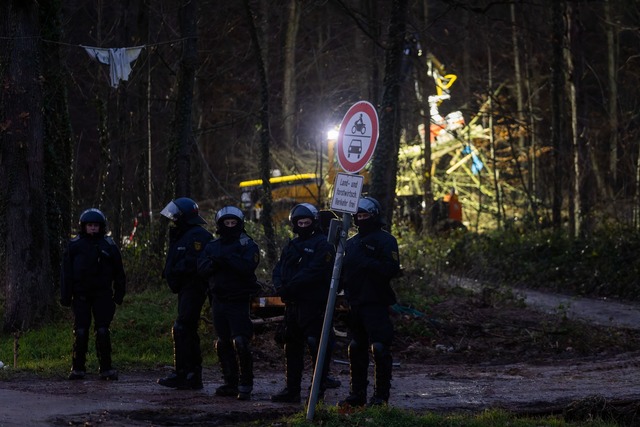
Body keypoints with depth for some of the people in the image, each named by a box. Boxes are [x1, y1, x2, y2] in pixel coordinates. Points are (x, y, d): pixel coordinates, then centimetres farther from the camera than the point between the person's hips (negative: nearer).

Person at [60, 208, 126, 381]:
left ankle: (106, 368, 1)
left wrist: (119, 293, 3)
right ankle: (78, 368, 6)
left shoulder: (109, 245, 4)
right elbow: (66, 272, 3)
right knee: (80, 332, -1)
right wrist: (65, 295, -3)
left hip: (102, 294, 0)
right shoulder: (74, 245, 3)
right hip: (81, 294, 0)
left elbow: (118, 272, 9)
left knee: (103, 331, -4)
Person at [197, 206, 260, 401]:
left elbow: (248, 267, -20)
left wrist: (227, 258, -24)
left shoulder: (248, 245, -2)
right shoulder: (212, 246, 13)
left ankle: (246, 385, -7)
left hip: (239, 302, -6)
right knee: (223, 344, 9)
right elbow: (201, 268, 0)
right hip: (219, 302, 6)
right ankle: (231, 383, 18)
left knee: (241, 343, -13)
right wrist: (215, 262, -18)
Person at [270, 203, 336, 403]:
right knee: (292, 347, 12)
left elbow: (312, 273, -18)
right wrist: (280, 286, -8)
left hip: (313, 304, -8)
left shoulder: (322, 245, -6)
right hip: (293, 303, 8)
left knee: (315, 345, -9)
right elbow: (278, 268, 12)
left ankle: (319, 387, -5)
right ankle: (292, 389, 18)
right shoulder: (292, 245, 20)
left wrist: (290, 286, -20)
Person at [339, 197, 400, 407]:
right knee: (356, 349, 10)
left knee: (379, 349, -9)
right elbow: (344, 271, 25)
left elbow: (392, 269, -14)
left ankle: (381, 395, -4)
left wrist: (368, 263, -22)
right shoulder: (352, 243, 19)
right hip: (355, 303, 8)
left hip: (376, 303, -7)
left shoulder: (385, 240, -4)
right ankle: (357, 394, 15)